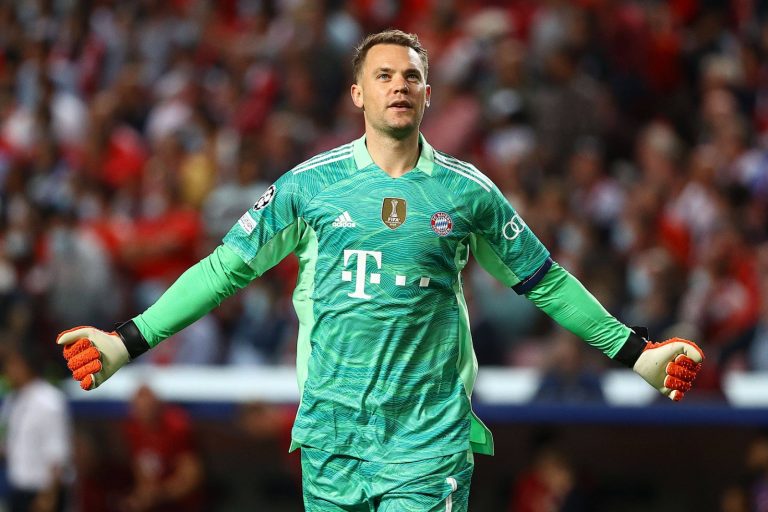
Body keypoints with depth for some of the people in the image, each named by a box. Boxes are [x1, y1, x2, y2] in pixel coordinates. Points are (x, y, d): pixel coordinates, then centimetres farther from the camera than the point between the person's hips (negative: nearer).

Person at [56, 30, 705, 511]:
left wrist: (635, 352, 15)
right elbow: (226, 268, 8)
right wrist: (127, 342, 3)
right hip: (332, 438, 1)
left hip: (431, 444, -1)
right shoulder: (310, 184, 4)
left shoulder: (468, 191, 5)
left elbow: (544, 281, 15)